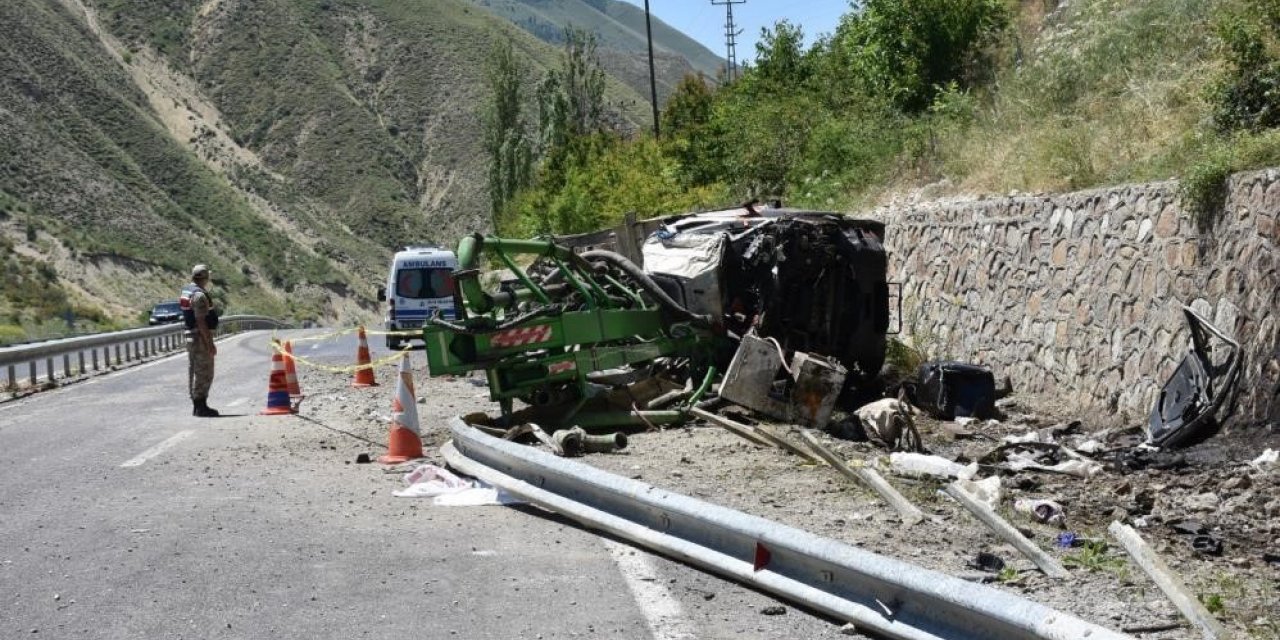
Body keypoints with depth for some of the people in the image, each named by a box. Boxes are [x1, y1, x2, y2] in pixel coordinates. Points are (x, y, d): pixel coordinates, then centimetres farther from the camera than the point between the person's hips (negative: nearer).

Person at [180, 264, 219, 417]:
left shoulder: (186, 291, 12)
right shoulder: (200, 295, -19)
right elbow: (201, 321, -23)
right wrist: (209, 343, -22)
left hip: (191, 336, 10)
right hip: (201, 337, -10)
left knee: (194, 372, 14)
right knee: (204, 373, -6)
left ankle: (196, 405, 21)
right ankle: (201, 406, -4)